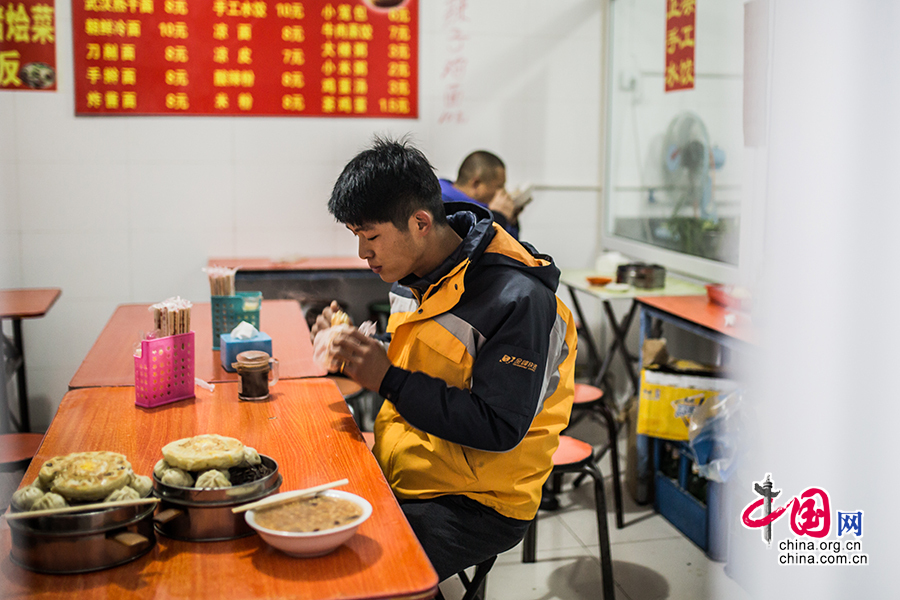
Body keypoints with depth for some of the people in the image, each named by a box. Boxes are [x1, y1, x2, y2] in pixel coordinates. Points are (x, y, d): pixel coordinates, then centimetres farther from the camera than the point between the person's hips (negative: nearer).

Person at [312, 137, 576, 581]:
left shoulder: (518, 299, -21)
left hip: (479, 505, -7)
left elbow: (499, 430, -23)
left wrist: (388, 380, -24)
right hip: (400, 477, 8)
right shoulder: (415, 275, 5)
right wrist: (353, 350, -3)